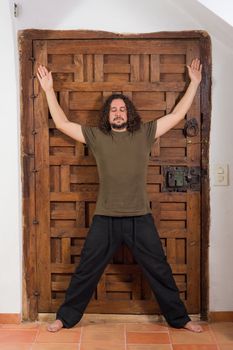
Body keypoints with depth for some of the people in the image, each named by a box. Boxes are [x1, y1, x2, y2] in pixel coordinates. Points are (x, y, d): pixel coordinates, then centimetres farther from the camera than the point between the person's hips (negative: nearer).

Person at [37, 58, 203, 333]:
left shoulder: (145, 133, 5)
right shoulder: (95, 136, 5)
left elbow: (177, 115, 8)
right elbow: (61, 123, 5)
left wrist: (194, 83, 10)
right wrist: (49, 89, 6)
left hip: (140, 218, 0)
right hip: (105, 218, 0)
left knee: (160, 271, 10)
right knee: (86, 271, 9)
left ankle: (180, 318, 26)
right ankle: (65, 317, 25)